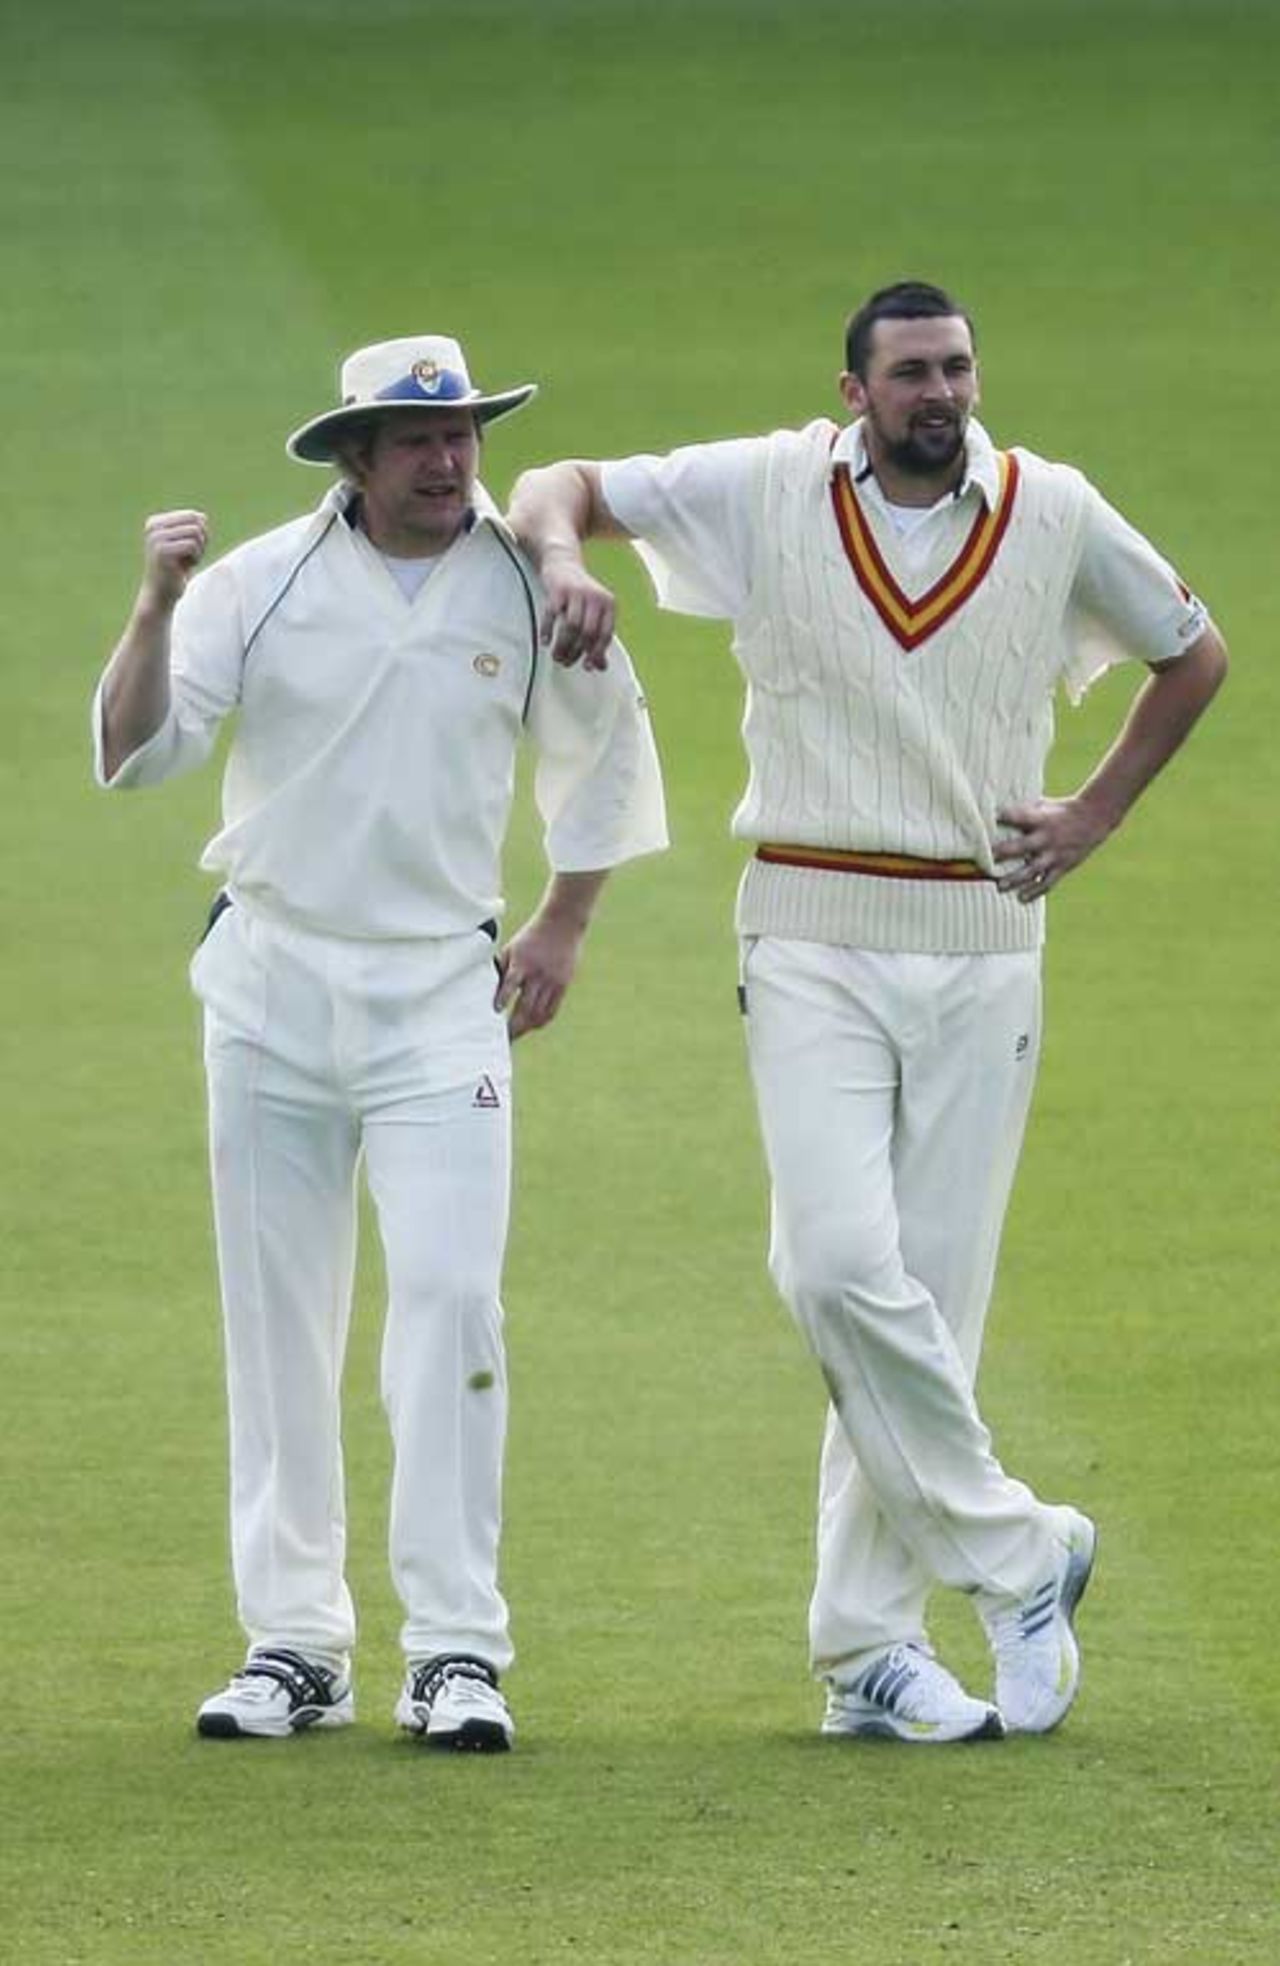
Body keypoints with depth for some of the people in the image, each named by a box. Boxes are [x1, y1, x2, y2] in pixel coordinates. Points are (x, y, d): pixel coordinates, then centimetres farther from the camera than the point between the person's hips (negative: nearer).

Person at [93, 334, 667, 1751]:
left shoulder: (530, 590, 2)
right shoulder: (258, 584, -2)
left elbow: (604, 745, 19)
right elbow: (132, 755, -11)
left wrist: (563, 925, 13)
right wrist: (157, 610, -25)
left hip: (441, 994, 0)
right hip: (271, 986, 0)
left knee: (450, 1299, -12)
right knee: (275, 1318, 3)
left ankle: (456, 1650, -9)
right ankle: (294, 1645, 10)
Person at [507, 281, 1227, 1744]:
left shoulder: (1054, 515, 3)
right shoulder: (770, 491, -1)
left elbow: (1192, 653, 18)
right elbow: (558, 487, 5)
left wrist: (1096, 815, 8)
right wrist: (563, 560, -18)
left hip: (981, 951, 1)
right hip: (813, 944, -1)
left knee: (932, 1293, 0)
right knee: (842, 1267, -18)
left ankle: (868, 1647, 6)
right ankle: (1017, 1556, -4)